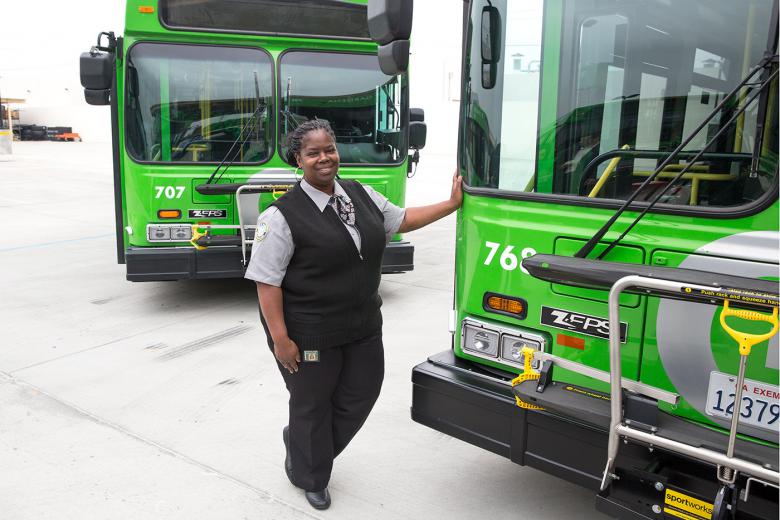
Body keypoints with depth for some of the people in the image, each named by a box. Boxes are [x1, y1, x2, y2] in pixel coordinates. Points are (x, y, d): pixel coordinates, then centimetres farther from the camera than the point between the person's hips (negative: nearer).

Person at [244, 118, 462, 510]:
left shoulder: (360, 194, 5)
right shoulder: (284, 214, -16)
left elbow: (403, 220, 17)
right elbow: (267, 282, -16)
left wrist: (453, 203, 12)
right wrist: (281, 339, -19)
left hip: (363, 326, 6)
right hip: (309, 335, -6)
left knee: (361, 393, 17)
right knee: (313, 406, 13)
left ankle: (301, 442, 44)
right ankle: (310, 478, 41)